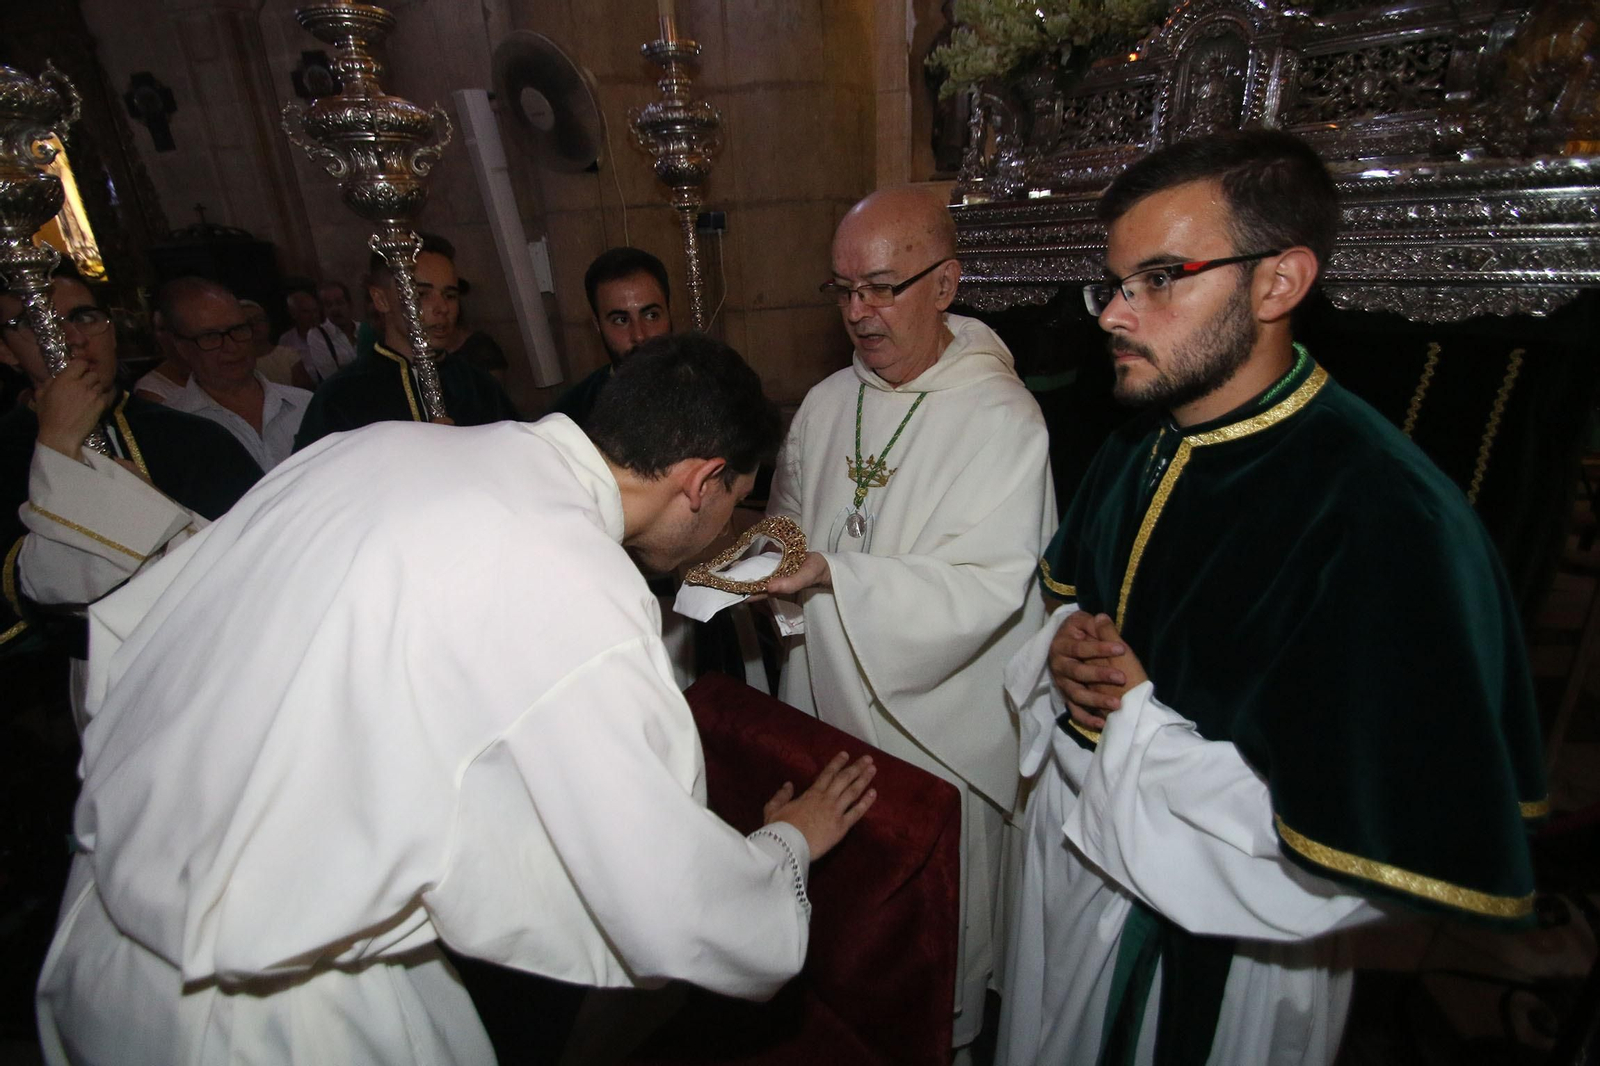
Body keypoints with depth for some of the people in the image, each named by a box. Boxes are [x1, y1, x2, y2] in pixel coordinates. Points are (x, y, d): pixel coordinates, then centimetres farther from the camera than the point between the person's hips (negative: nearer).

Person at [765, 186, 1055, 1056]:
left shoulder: (1001, 419, -19)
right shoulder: (827, 403, 2)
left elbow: (985, 590, -26)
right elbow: (791, 521, 13)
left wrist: (830, 574, -34)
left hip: (939, 731, -6)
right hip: (830, 706, 6)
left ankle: (950, 1039, 48)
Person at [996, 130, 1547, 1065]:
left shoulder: (1391, 521, -29)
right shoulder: (1138, 447, -3)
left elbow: (1369, 870, -28)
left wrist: (1134, 723, -23)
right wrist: (1064, 649, -11)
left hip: (1215, 959, -6)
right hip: (1072, 848, 7)